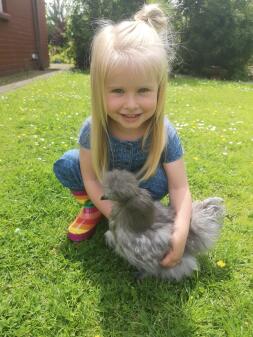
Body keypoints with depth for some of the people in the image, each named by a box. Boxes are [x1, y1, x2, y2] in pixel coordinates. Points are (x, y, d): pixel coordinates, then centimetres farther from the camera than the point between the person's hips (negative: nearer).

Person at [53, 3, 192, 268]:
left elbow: (179, 187, -30)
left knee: (159, 181, -32)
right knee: (65, 165, -22)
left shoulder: (164, 133, -32)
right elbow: (91, 178, -23)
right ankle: (91, 207, 4)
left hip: (139, 182, 0)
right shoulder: (93, 128, -30)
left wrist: (181, 231, -47)